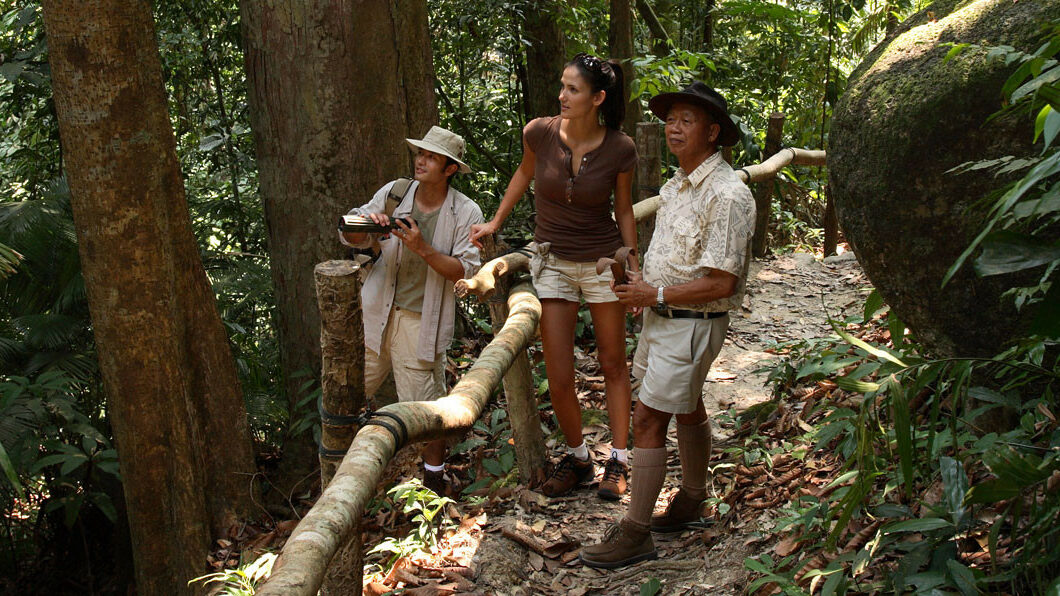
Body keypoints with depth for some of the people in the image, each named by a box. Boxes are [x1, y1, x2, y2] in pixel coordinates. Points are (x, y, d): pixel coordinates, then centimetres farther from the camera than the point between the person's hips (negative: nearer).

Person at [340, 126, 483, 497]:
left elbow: (465, 271, -11)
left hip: (420, 321, -3)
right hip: (377, 312, 3)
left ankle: (435, 473, 24)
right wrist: (366, 223, -19)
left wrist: (422, 248, -22)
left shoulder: (466, 213, -5)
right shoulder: (393, 194, 3)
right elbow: (351, 237, 5)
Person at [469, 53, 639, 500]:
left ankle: (618, 461, 23)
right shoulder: (540, 133, -13)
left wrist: (635, 272, 0)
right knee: (559, 380, 1)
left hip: (602, 261, -1)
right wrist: (495, 223, 9)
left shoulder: (620, 150, -14)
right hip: (552, 262, 1)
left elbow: (624, 211, 0)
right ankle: (577, 458, 22)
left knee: (613, 364, 11)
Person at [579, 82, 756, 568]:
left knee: (647, 420, -8)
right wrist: (642, 283, 4)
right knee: (687, 408, 21)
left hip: (692, 324, -9)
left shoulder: (726, 195, -22)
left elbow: (721, 283, -25)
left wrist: (656, 295, -19)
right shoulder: (676, 184, 8)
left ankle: (634, 533, 0)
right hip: (662, 315, 9)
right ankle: (692, 500, 38)